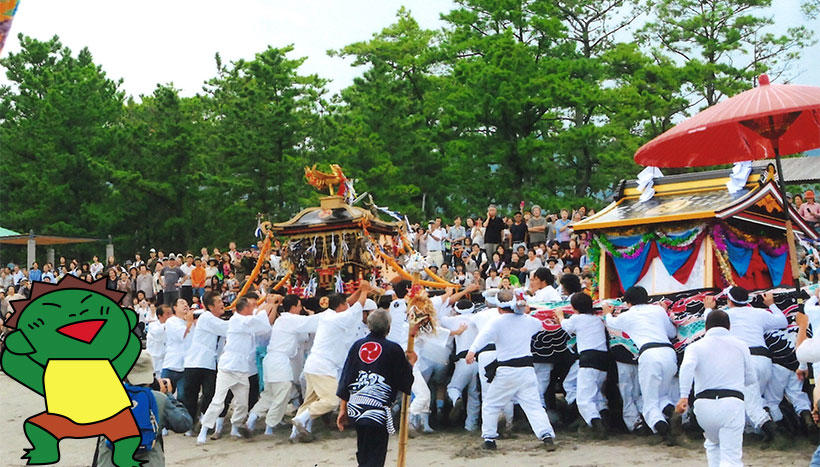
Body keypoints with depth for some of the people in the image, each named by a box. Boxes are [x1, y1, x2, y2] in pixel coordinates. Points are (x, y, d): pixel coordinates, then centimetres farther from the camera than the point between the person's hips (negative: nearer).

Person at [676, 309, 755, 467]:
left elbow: (687, 366, -12)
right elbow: (751, 378, 19)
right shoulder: (740, 345, 16)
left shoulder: (695, 346, 10)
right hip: (732, 402, -1)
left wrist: (684, 396, -20)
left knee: (712, 444, 28)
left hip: (704, 404, 1)